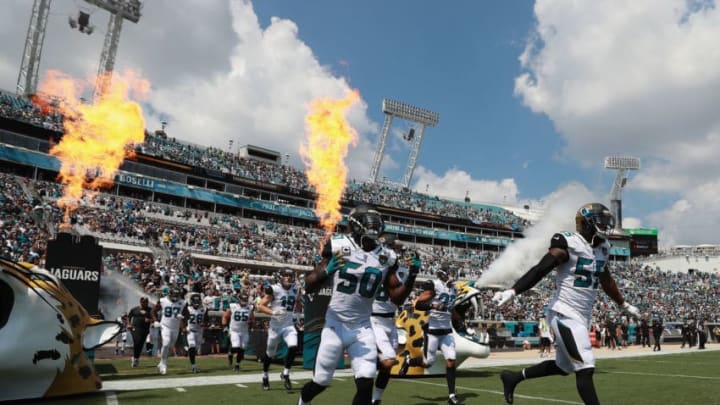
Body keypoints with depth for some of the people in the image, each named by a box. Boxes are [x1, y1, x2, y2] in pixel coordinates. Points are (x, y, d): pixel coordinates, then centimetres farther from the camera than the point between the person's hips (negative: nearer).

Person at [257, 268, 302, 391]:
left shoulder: (296, 289, 1)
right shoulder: (274, 289, -13)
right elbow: (260, 306, -12)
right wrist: (272, 312, -27)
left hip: (289, 325, 3)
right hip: (275, 326, -3)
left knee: (293, 347, -19)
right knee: (270, 354, 10)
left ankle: (285, 374, 2)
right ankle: (265, 376, 36)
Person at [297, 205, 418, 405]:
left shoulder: (386, 257, 1)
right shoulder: (338, 245, -8)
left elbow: (397, 298, 5)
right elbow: (309, 287, -6)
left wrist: (412, 275, -9)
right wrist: (326, 271, -25)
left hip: (363, 328, 2)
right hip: (335, 325, -2)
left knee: (365, 385, -8)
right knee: (321, 382, 11)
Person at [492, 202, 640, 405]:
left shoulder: (602, 248, 11)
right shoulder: (568, 244, -15)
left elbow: (606, 281, 26)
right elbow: (540, 270, -22)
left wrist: (625, 305, 38)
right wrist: (512, 291, -34)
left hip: (582, 317, 9)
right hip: (565, 315, -9)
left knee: (564, 366, 17)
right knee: (585, 367, -9)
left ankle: (513, 377, 32)